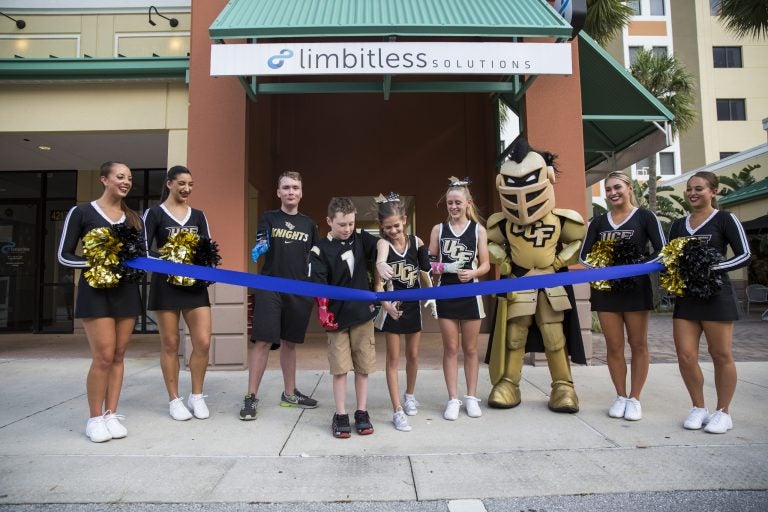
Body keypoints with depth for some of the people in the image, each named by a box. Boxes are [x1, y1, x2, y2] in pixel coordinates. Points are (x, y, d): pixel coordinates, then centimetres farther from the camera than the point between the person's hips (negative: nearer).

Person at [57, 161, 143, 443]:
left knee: (118, 356, 6)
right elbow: (64, 255, -1)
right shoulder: (81, 213, 0)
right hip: (96, 290, -4)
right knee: (103, 356, -8)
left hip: (127, 290, 4)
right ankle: (95, 418, 8)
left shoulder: (133, 218, 12)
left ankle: (111, 414, 15)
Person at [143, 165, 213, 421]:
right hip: (166, 285, -3)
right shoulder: (154, 213, 1)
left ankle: (197, 396, 15)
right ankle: (174, 400, 19)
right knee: (170, 344, 5)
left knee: (203, 342, -2)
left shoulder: (198, 216, 12)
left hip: (195, 285, 3)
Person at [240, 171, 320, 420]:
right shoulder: (268, 218, 3)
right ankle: (251, 397, 6)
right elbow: (261, 244, -11)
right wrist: (259, 248, -34)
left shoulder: (309, 224, 10)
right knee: (263, 341, -7)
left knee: (289, 342, 13)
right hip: (270, 288, -3)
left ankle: (289, 394, 26)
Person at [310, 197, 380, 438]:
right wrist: (323, 310, -20)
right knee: (340, 368, 2)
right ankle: (340, 416, 16)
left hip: (363, 313, 3)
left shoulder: (361, 239, 4)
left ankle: (362, 413, 21)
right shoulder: (320, 250, -7)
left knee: (363, 366, 8)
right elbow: (319, 285, -11)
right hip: (337, 317, -3)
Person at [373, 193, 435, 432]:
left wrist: (431, 296, -2)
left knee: (413, 355, 16)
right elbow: (378, 277, -34)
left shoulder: (416, 242, -4)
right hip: (392, 306, -3)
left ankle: (409, 395, 40)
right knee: (393, 358, 3)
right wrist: (384, 303, -51)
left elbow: (424, 271, 7)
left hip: (413, 305, 4)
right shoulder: (383, 244, -15)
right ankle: (397, 411, 10)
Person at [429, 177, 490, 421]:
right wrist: (435, 268, -15)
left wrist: (472, 273, -20)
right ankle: (453, 399, 14)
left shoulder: (478, 230, 1)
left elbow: (485, 265, 0)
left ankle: (471, 397, 22)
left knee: (470, 348, 10)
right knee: (450, 348, 5)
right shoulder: (438, 229, 4)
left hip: (470, 293, 0)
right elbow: (430, 261, 7)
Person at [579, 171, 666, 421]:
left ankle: (634, 398, 17)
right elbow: (584, 255, 6)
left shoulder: (645, 217, 1)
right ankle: (620, 397, 19)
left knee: (638, 344, 5)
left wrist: (637, 266, -19)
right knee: (614, 346, 7)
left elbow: (661, 251, -5)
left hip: (636, 287, -2)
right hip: (606, 289, 3)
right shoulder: (598, 221, 9)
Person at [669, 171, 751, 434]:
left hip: (716, 295, -4)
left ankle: (723, 412, 18)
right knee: (685, 355, 0)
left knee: (721, 355, 3)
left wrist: (710, 268, -17)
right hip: (685, 296, 4)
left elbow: (744, 255, -7)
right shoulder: (678, 225, 13)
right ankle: (698, 408, 18)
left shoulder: (725, 219, -1)